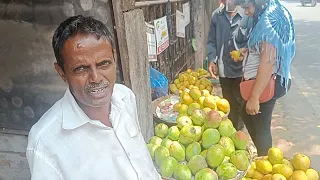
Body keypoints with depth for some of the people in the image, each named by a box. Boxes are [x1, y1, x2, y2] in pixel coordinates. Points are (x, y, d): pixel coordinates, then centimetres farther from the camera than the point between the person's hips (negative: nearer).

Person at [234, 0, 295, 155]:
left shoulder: (269, 22, -20)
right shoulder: (262, 20, 10)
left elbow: (268, 62, -26)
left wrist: (254, 97, -27)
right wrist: (247, 52, 4)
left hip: (266, 83, -10)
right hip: (257, 80, 10)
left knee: (261, 128, 5)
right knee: (247, 116, 23)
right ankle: (261, 155, 40)